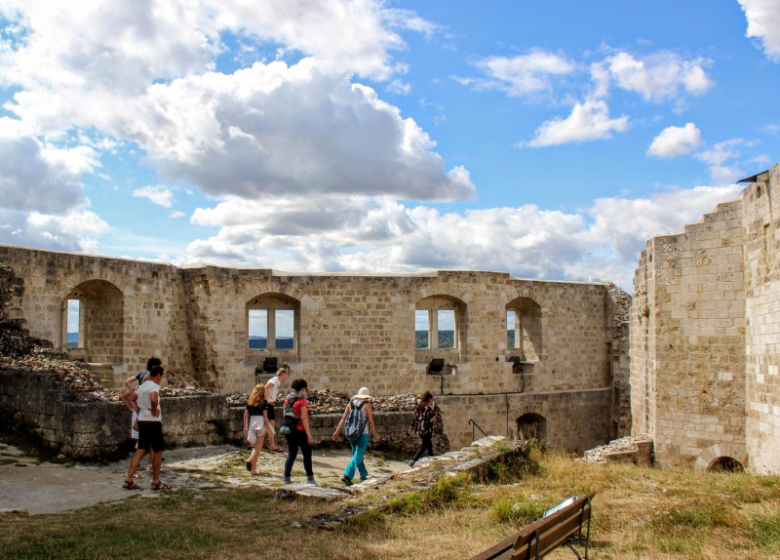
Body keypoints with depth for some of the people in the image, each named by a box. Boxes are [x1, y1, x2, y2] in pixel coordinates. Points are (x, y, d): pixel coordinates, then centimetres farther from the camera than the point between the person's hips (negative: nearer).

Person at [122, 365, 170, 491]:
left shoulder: (142, 386, 14)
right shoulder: (154, 386, -13)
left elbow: (131, 398, 23)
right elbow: (153, 399, -32)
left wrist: (139, 409, 16)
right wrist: (155, 411, -18)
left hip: (142, 421, 8)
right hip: (153, 422, -8)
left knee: (141, 450, 10)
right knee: (158, 451, 4)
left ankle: (129, 480, 3)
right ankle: (156, 482, 9)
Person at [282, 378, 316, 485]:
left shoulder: (287, 399, 6)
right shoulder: (302, 401, -15)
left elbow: (285, 414, 12)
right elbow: (304, 418, -18)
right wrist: (309, 434, -16)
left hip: (290, 431, 7)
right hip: (300, 431, -6)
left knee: (291, 454, 12)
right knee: (307, 454, 7)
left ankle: (287, 478, 9)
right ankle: (310, 478, 13)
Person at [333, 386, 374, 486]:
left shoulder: (351, 403, 4)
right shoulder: (367, 405, -8)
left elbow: (343, 418, 0)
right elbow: (370, 421, -7)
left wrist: (337, 431, 0)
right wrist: (372, 431, 11)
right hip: (363, 434, -5)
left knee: (357, 454, 19)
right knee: (358, 456, -5)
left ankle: (363, 476, 27)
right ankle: (347, 476, -17)